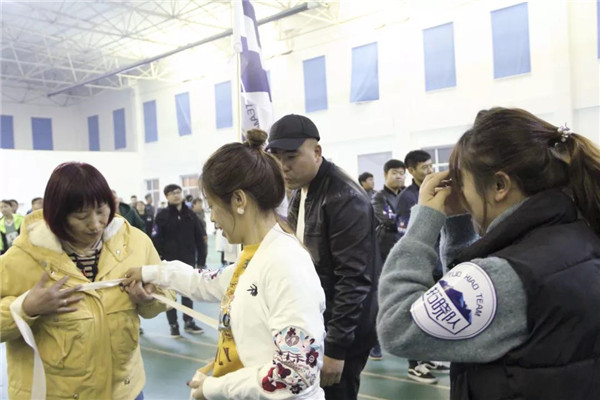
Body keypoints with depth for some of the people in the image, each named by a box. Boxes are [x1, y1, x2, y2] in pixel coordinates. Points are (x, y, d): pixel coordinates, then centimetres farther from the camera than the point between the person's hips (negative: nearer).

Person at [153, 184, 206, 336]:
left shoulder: (190, 214, 2)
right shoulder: (162, 216, -5)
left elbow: (199, 239, 4)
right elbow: (156, 240, -9)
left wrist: (201, 261, 1)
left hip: (188, 260, 2)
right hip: (169, 261, -2)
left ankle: (189, 322, 26)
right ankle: (173, 325, 18)